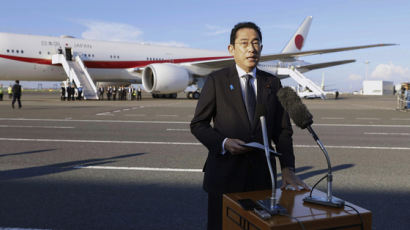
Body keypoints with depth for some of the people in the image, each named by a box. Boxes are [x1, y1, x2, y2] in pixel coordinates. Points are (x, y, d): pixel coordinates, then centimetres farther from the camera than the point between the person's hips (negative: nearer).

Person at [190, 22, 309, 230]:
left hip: (261, 174, 3)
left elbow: (283, 130, 7)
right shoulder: (216, 80, -1)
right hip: (225, 172, -2)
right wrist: (223, 143, -18)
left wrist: (287, 168, -5)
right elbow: (198, 124, -1)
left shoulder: (273, 83, 8)